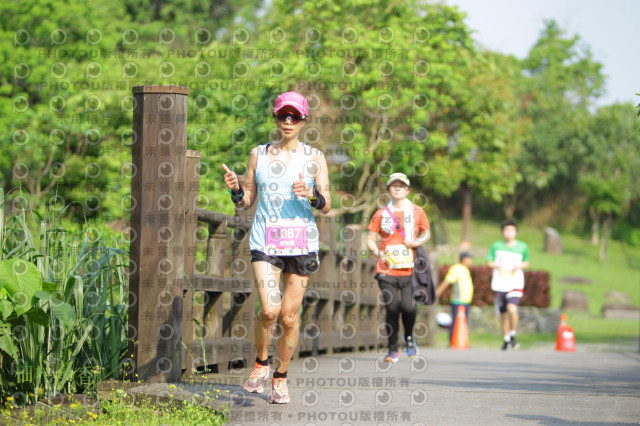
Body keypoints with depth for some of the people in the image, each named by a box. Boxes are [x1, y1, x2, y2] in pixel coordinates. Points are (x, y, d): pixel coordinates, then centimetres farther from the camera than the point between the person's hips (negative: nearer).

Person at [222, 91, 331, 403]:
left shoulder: (314, 158, 5)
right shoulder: (258, 154, 9)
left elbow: (327, 206, 2)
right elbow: (246, 202, 13)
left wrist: (311, 196, -19)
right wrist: (235, 190, -8)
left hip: (301, 243, 0)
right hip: (265, 241, 0)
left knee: (290, 316, 2)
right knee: (269, 309, -18)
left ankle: (281, 378, 20)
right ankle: (261, 363, 9)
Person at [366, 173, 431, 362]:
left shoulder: (417, 212, 9)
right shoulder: (381, 214, 9)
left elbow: (426, 232, 19)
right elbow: (370, 239, 11)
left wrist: (417, 243, -2)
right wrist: (377, 252, -9)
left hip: (409, 270, 0)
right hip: (387, 269, 0)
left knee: (408, 307, -13)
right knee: (392, 309, -7)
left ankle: (409, 337, 18)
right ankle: (393, 349, 7)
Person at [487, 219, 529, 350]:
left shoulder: (522, 247, 3)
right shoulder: (496, 246, 3)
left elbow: (526, 262, 15)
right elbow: (490, 262, 10)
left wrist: (520, 266, -6)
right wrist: (496, 265, -12)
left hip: (515, 285, -2)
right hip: (499, 285, 2)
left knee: (512, 308, -24)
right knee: (503, 314, 8)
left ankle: (513, 336, -6)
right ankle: (506, 340, 25)